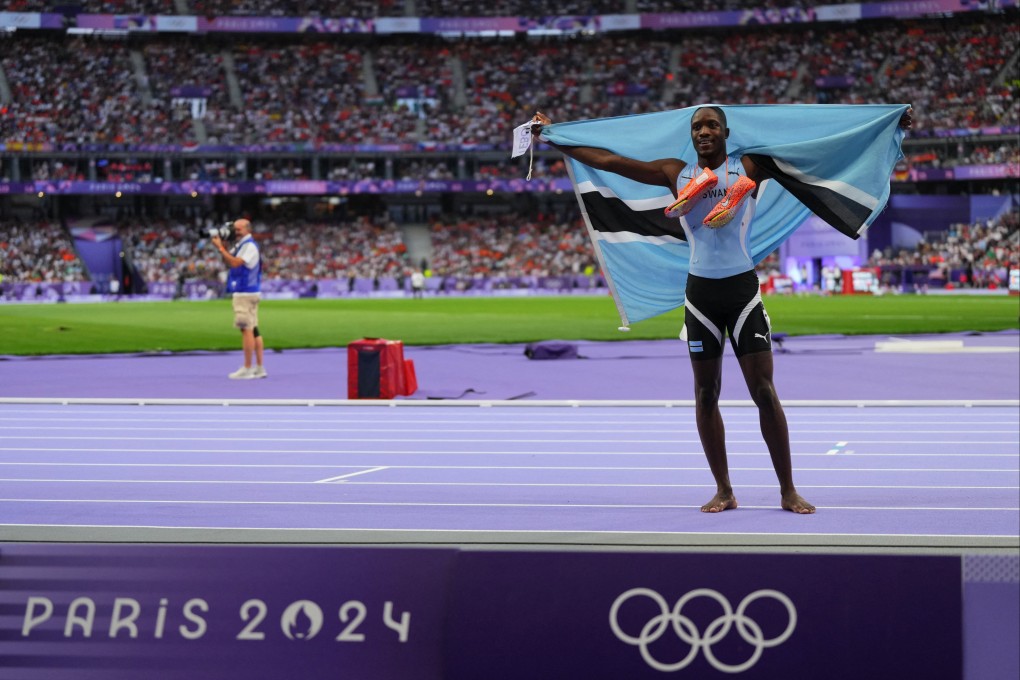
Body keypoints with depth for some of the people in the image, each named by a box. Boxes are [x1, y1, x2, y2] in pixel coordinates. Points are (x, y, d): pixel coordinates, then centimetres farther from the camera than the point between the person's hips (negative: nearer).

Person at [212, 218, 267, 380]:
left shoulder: (249, 246, -13)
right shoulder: (241, 245, 18)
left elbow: (235, 262, -23)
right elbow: (228, 261, 17)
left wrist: (220, 248, -17)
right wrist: (222, 246, 3)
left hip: (245, 293, -10)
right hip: (247, 292, 10)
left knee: (247, 329, -10)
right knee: (254, 330, 9)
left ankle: (247, 369, -11)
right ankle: (259, 368, 11)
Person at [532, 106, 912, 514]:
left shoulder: (749, 170, 2)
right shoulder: (676, 174, 7)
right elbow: (608, 160, 9)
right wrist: (551, 137, 8)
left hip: (743, 289, -2)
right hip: (700, 292, 2)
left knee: (764, 391, -4)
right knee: (705, 394, 5)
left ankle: (788, 491, 2)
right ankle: (724, 491, 14)